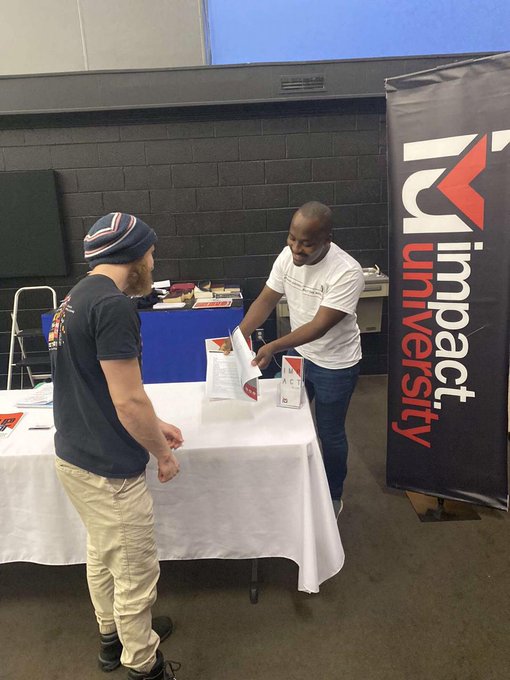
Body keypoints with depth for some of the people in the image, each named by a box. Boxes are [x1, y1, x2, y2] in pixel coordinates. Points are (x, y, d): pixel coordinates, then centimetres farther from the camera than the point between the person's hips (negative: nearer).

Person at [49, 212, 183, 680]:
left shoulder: (79, 296, 8)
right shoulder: (114, 305, -24)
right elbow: (128, 400, -25)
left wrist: (153, 426, 16)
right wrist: (164, 453, -8)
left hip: (75, 456, 10)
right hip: (108, 470, -10)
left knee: (102, 554, 27)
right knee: (136, 572, 10)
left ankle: (113, 636, 48)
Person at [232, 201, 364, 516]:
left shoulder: (347, 272, -30)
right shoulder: (288, 256, -11)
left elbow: (320, 325, -32)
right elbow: (266, 301, -6)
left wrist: (273, 347, -41)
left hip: (334, 365, -6)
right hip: (297, 355, 6)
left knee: (330, 434, 11)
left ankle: (333, 497, 36)